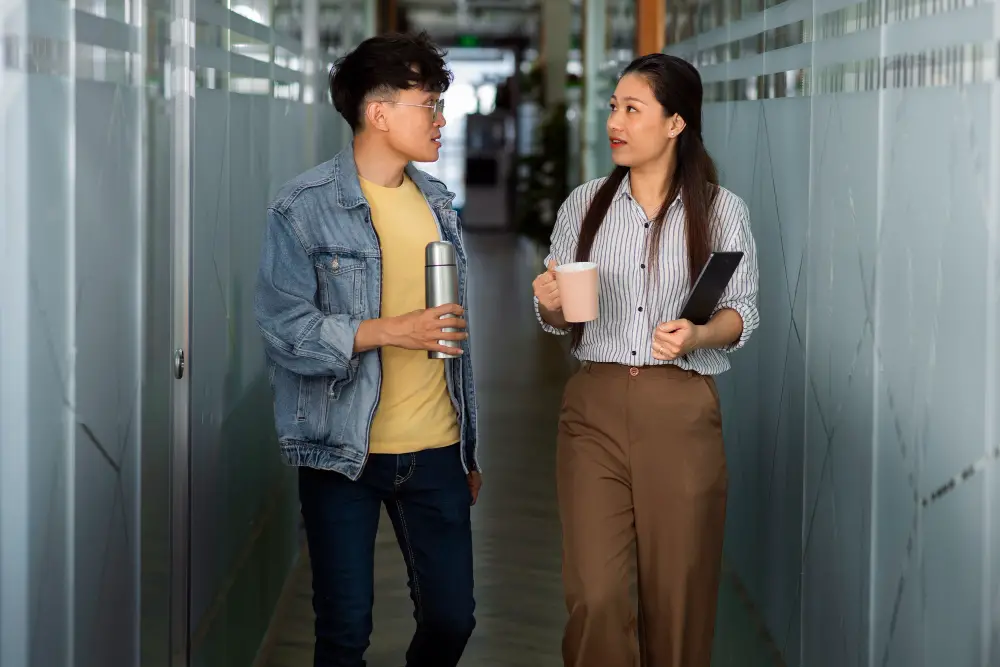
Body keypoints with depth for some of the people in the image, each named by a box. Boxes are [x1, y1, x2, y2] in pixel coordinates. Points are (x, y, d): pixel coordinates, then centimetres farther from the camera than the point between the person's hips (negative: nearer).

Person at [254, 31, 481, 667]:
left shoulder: (438, 202, 10)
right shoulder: (305, 208, -8)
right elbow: (284, 330, -14)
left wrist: (469, 448, 17)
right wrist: (388, 331, -23)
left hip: (436, 449, 5)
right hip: (344, 449, -5)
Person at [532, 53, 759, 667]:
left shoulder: (722, 212, 2)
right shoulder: (585, 206, 9)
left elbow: (742, 311, 4)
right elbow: (557, 319, 16)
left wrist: (698, 334, -17)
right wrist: (552, 305, -7)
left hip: (681, 412, -1)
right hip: (596, 407, 2)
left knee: (678, 593, 4)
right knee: (594, 596, -7)